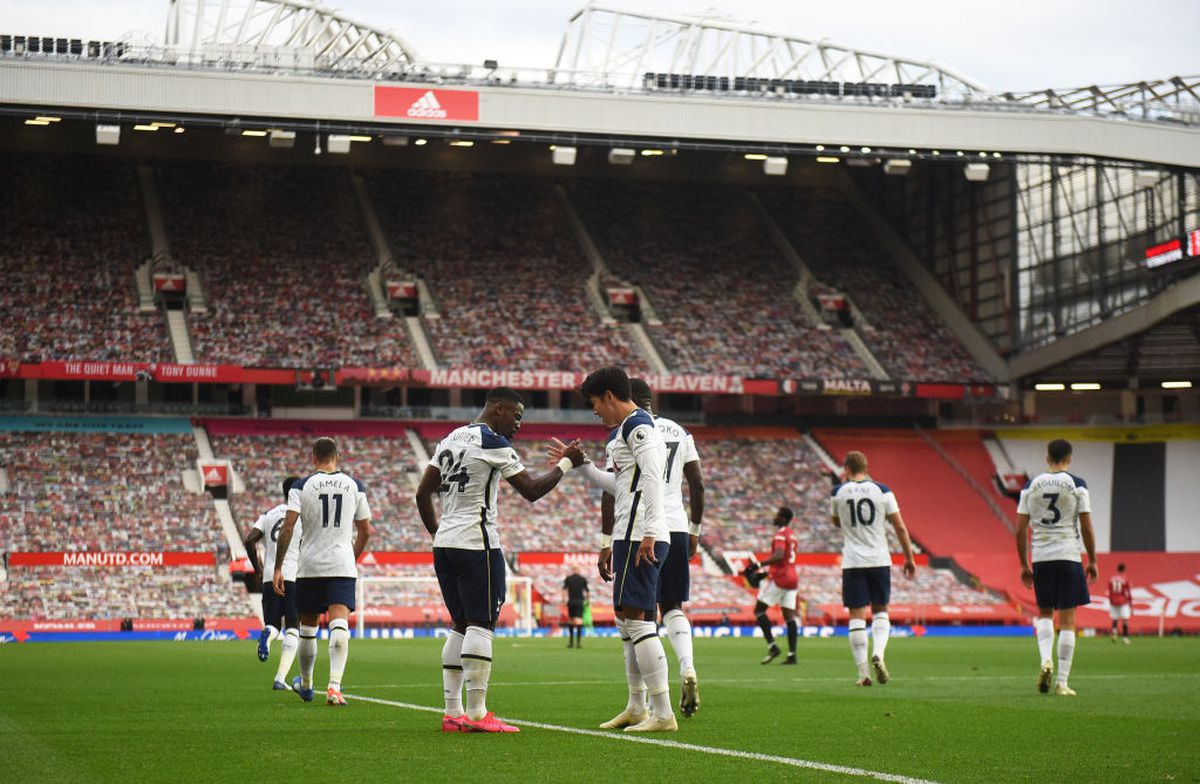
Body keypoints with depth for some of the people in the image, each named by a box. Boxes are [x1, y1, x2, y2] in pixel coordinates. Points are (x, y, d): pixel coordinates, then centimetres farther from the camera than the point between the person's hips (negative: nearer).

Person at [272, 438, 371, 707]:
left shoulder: (302, 486, 0)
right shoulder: (354, 486, 7)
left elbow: (287, 528, -9)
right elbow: (365, 531, 13)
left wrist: (278, 568, -4)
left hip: (309, 566, 0)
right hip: (343, 565, 0)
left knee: (308, 626, 15)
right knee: (339, 623, -11)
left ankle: (306, 684, 32)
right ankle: (334, 685, -29)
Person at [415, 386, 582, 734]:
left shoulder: (450, 439, 17)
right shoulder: (493, 442, -8)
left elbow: (423, 493, 18)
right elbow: (531, 490, -8)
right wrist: (565, 464, 4)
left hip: (444, 543, 9)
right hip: (476, 543, -9)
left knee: (462, 626, 12)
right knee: (481, 625, -7)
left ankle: (452, 713, 8)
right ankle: (477, 713, -11)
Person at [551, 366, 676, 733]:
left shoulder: (637, 426, -9)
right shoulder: (630, 428, 23)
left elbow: (652, 478, -21)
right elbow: (618, 485, 32)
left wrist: (648, 533, -26)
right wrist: (581, 463, 36)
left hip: (639, 537, -11)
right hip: (631, 537, 11)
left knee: (636, 619, -11)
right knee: (627, 620, 16)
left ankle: (663, 713, -13)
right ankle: (636, 708, 24)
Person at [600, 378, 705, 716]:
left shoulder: (622, 436, -3)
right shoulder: (680, 433, 12)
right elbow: (697, 485, 12)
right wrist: (694, 530, 22)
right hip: (676, 527, 4)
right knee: (672, 607, 16)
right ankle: (687, 667, -11)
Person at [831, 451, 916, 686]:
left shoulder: (839, 492, 2)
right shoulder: (881, 491, 1)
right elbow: (900, 527, 0)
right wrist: (909, 558, 9)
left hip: (852, 563, -1)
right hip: (879, 560, 1)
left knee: (856, 616, 2)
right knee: (880, 612, 15)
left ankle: (863, 672, -5)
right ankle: (878, 653, -10)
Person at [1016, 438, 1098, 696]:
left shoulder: (1031, 486, 5)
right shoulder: (1077, 486, -2)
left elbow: (1020, 531, 5)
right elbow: (1087, 528, -3)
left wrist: (1024, 565, 13)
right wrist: (1092, 561, 7)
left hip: (1040, 558, 2)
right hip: (1069, 557, -2)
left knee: (1044, 614, 19)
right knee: (1067, 620, 2)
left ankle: (1045, 660, -6)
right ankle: (1062, 682, 0)